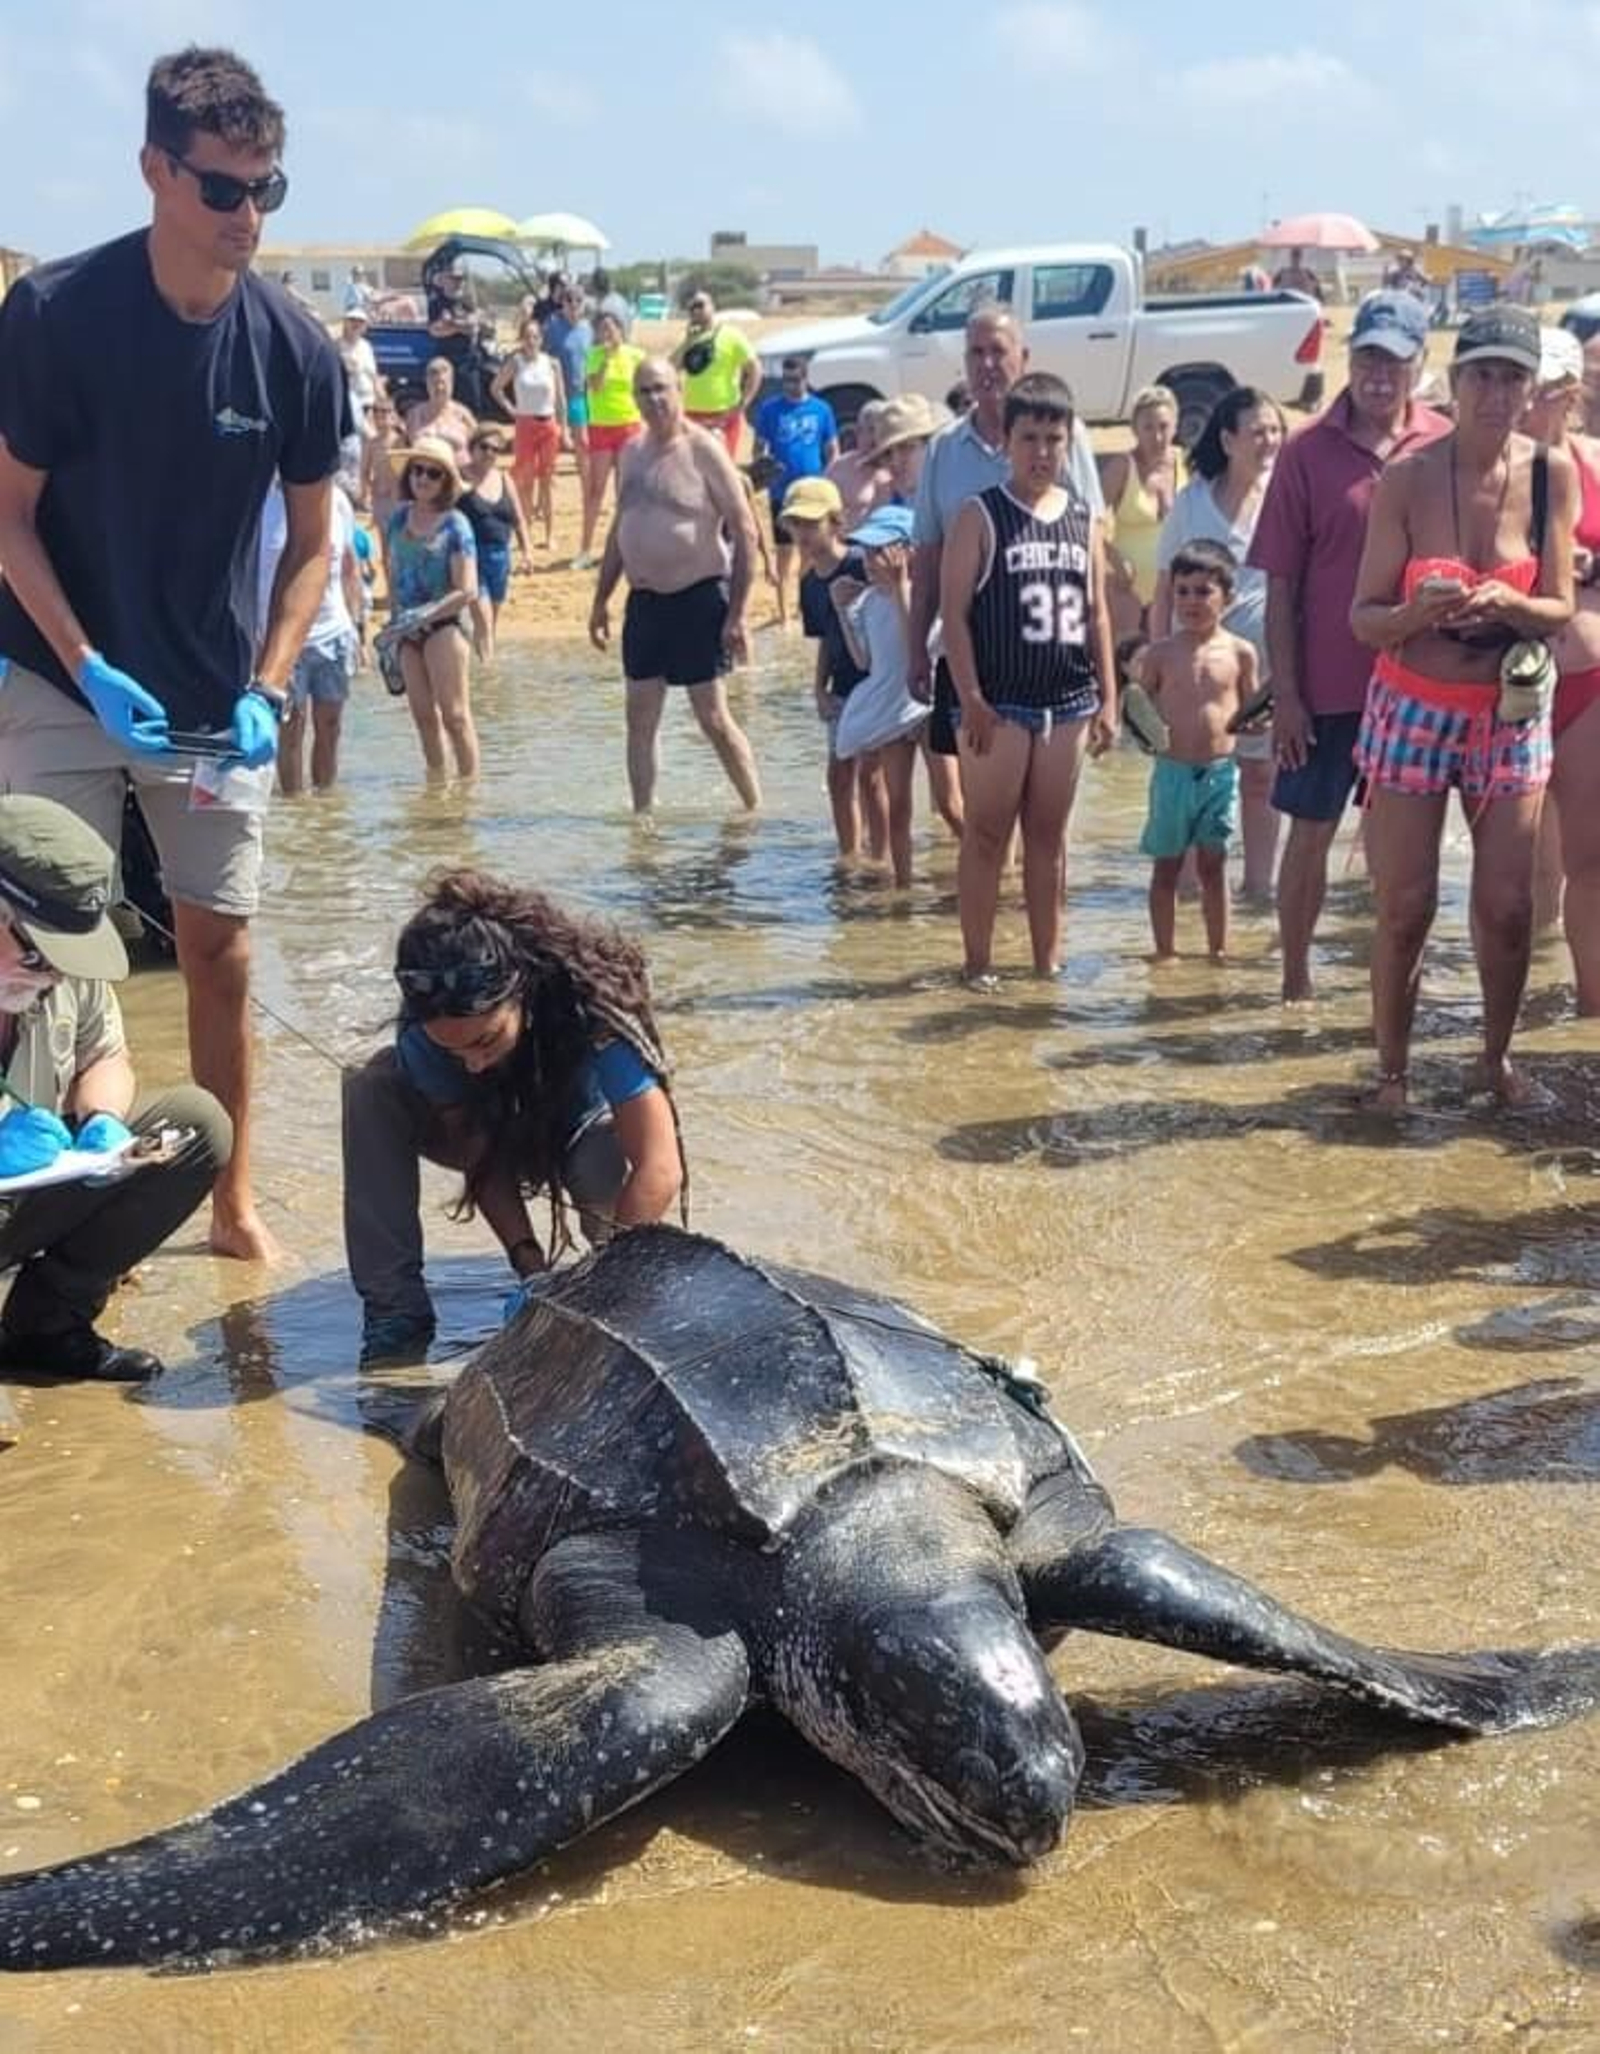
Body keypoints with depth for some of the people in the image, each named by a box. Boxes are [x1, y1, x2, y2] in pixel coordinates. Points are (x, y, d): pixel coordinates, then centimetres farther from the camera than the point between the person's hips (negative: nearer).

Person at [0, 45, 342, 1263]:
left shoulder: (294, 349, -8)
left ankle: (233, 1200, 20)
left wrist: (267, 690, -12)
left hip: (218, 701, 2)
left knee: (222, 953, 6)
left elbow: (312, 542, 0)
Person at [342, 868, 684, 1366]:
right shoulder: (423, 1034, -30)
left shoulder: (594, 1010, -39)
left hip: (581, 1133, -2)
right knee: (371, 1088, -25)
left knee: (608, 1161, -39)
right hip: (499, 1132, 3)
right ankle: (394, 1312, -20)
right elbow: (481, 1156, -22)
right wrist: (529, 1260, -36)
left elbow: (660, 1171, -42)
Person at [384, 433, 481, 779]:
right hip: (409, 629, 6)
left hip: (445, 621, -5)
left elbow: (467, 591, -12)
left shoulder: (455, 525, -8)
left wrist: (425, 616, -15)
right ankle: (436, 779, 20)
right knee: (423, 714, 9)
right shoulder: (400, 518, 8)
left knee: (454, 714, -6)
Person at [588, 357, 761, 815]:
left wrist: (737, 613, -16)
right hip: (644, 601, 6)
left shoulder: (703, 450, -10)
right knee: (640, 717, 7)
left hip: (698, 598, -6)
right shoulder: (632, 452, 10)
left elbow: (744, 531, -12)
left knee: (713, 718, -3)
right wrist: (601, 600, 17)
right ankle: (643, 814, 16)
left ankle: (756, 810, 9)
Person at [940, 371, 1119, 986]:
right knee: (987, 833, 2)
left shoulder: (1084, 518, 8)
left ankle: (1048, 958, 19)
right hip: (999, 702, -4)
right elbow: (954, 611, -8)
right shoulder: (981, 516, -5)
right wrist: (970, 698, -14)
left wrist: (1108, 699, 8)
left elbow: (1097, 613, 12)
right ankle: (978, 962, 8)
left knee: (1049, 833, 12)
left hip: (1068, 702, 4)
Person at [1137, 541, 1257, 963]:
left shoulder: (1239, 653, 2)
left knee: (1213, 864, 9)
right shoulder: (1160, 654, -1)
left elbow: (1249, 713, 9)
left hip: (1220, 771, 1)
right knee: (1167, 865, 8)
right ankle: (1165, 951, 17)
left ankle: (1218, 949, 19)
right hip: (1172, 771, -1)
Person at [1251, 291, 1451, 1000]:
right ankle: (1295, 980, 19)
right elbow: (1281, 584, -3)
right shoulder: (1307, 452, -3)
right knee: (1311, 833, 7)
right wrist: (1285, 694, -6)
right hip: (1327, 683, -1)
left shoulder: (1446, 448, 0)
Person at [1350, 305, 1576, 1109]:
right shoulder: (1408, 477, -12)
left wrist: (1505, 603, -24)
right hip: (1413, 710, -2)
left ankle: (1496, 1056, 25)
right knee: (1405, 907, -2)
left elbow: (1559, 607, -4)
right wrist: (1418, 612, -32)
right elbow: (1364, 617, -11)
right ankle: (1392, 1069, 13)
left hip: (1508, 713, 2)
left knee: (1507, 905, 4)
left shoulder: (1552, 473, -6)